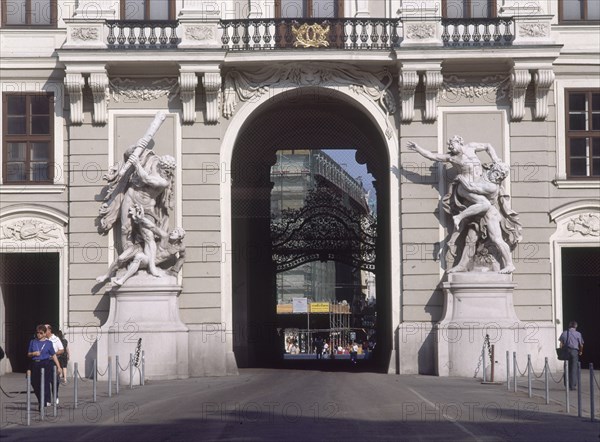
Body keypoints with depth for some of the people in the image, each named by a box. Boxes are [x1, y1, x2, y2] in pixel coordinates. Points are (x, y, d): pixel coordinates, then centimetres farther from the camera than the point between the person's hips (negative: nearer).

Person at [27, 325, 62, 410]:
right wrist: (33, 354, -7)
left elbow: (53, 355, 7)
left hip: (46, 364, -3)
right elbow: (28, 354, 16)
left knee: (45, 383, -10)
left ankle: (46, 401, -7)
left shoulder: (48, 343, 5)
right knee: (35, 384, 5)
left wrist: (58, 366, 4)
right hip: (35, 364, 3)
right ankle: (40, 401, 22)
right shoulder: (33, 342, 11)